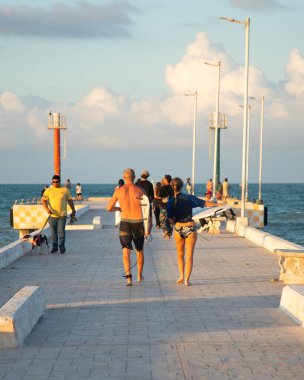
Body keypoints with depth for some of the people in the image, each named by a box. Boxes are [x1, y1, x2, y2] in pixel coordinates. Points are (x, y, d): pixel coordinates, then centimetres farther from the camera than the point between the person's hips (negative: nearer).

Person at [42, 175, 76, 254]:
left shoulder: (65, 189, 6)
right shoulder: (48, 190, 5)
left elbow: (70, 200, 12)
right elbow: (44, 200, -3)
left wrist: (73, 210, 11)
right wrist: (47, 209, -19)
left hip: (62, 215, -1)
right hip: (52, 215, 1)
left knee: (61, 231, -5)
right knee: (53, 232, 6)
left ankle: (62, 247, 1)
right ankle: (54, 247, 16)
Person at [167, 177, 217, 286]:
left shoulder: (171, 202, -3)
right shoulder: (189, 198, -7)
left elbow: (170, 220, -3)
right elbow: (205, 203, -4)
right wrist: (218, 204, 9)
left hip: (178, 229, 1)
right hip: (190, 228, -1)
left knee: (180, 254, 21)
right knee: (189, 256, 4)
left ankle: (181, 276, 12)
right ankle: (187, 279, -1)